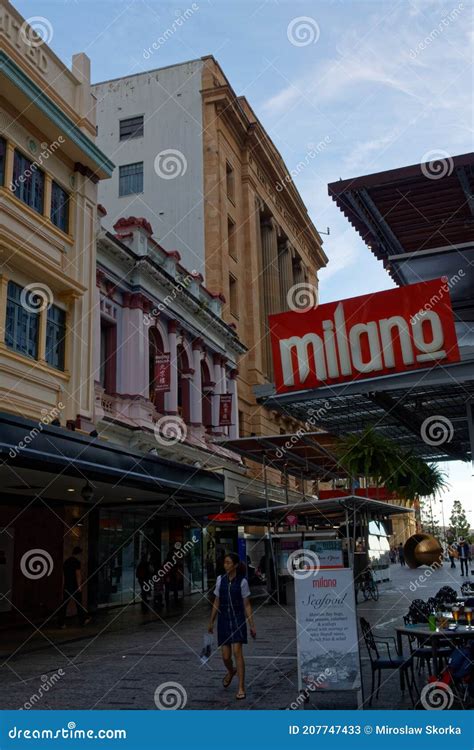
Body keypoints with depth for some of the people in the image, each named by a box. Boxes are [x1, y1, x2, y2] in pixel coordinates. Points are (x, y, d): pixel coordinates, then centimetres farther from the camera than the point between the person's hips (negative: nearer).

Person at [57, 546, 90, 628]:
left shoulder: (66, 561, 12)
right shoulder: (76, 562, -10)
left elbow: (63, 575, 17)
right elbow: (78, 574, -15)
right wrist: (79, 586, -12)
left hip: (66, 587, 6)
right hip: (74, 586, -6)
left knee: (64, 605, 4)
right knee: (79, 604, 6)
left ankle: (61, 623, 1)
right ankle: (83, 621, 17)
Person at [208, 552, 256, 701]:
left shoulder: (242, 582, -6)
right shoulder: (221, 580, 3)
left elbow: (247, 605, -3)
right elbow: (217, 603, 10)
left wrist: (252, 626, -6)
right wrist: (211, 622, 13)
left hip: (238, 620, -3)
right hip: (223, 620, 3)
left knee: (237, 652, -14)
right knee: (225, 656, 5)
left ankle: (241, 688, -5)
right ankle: (231, 671, 40)